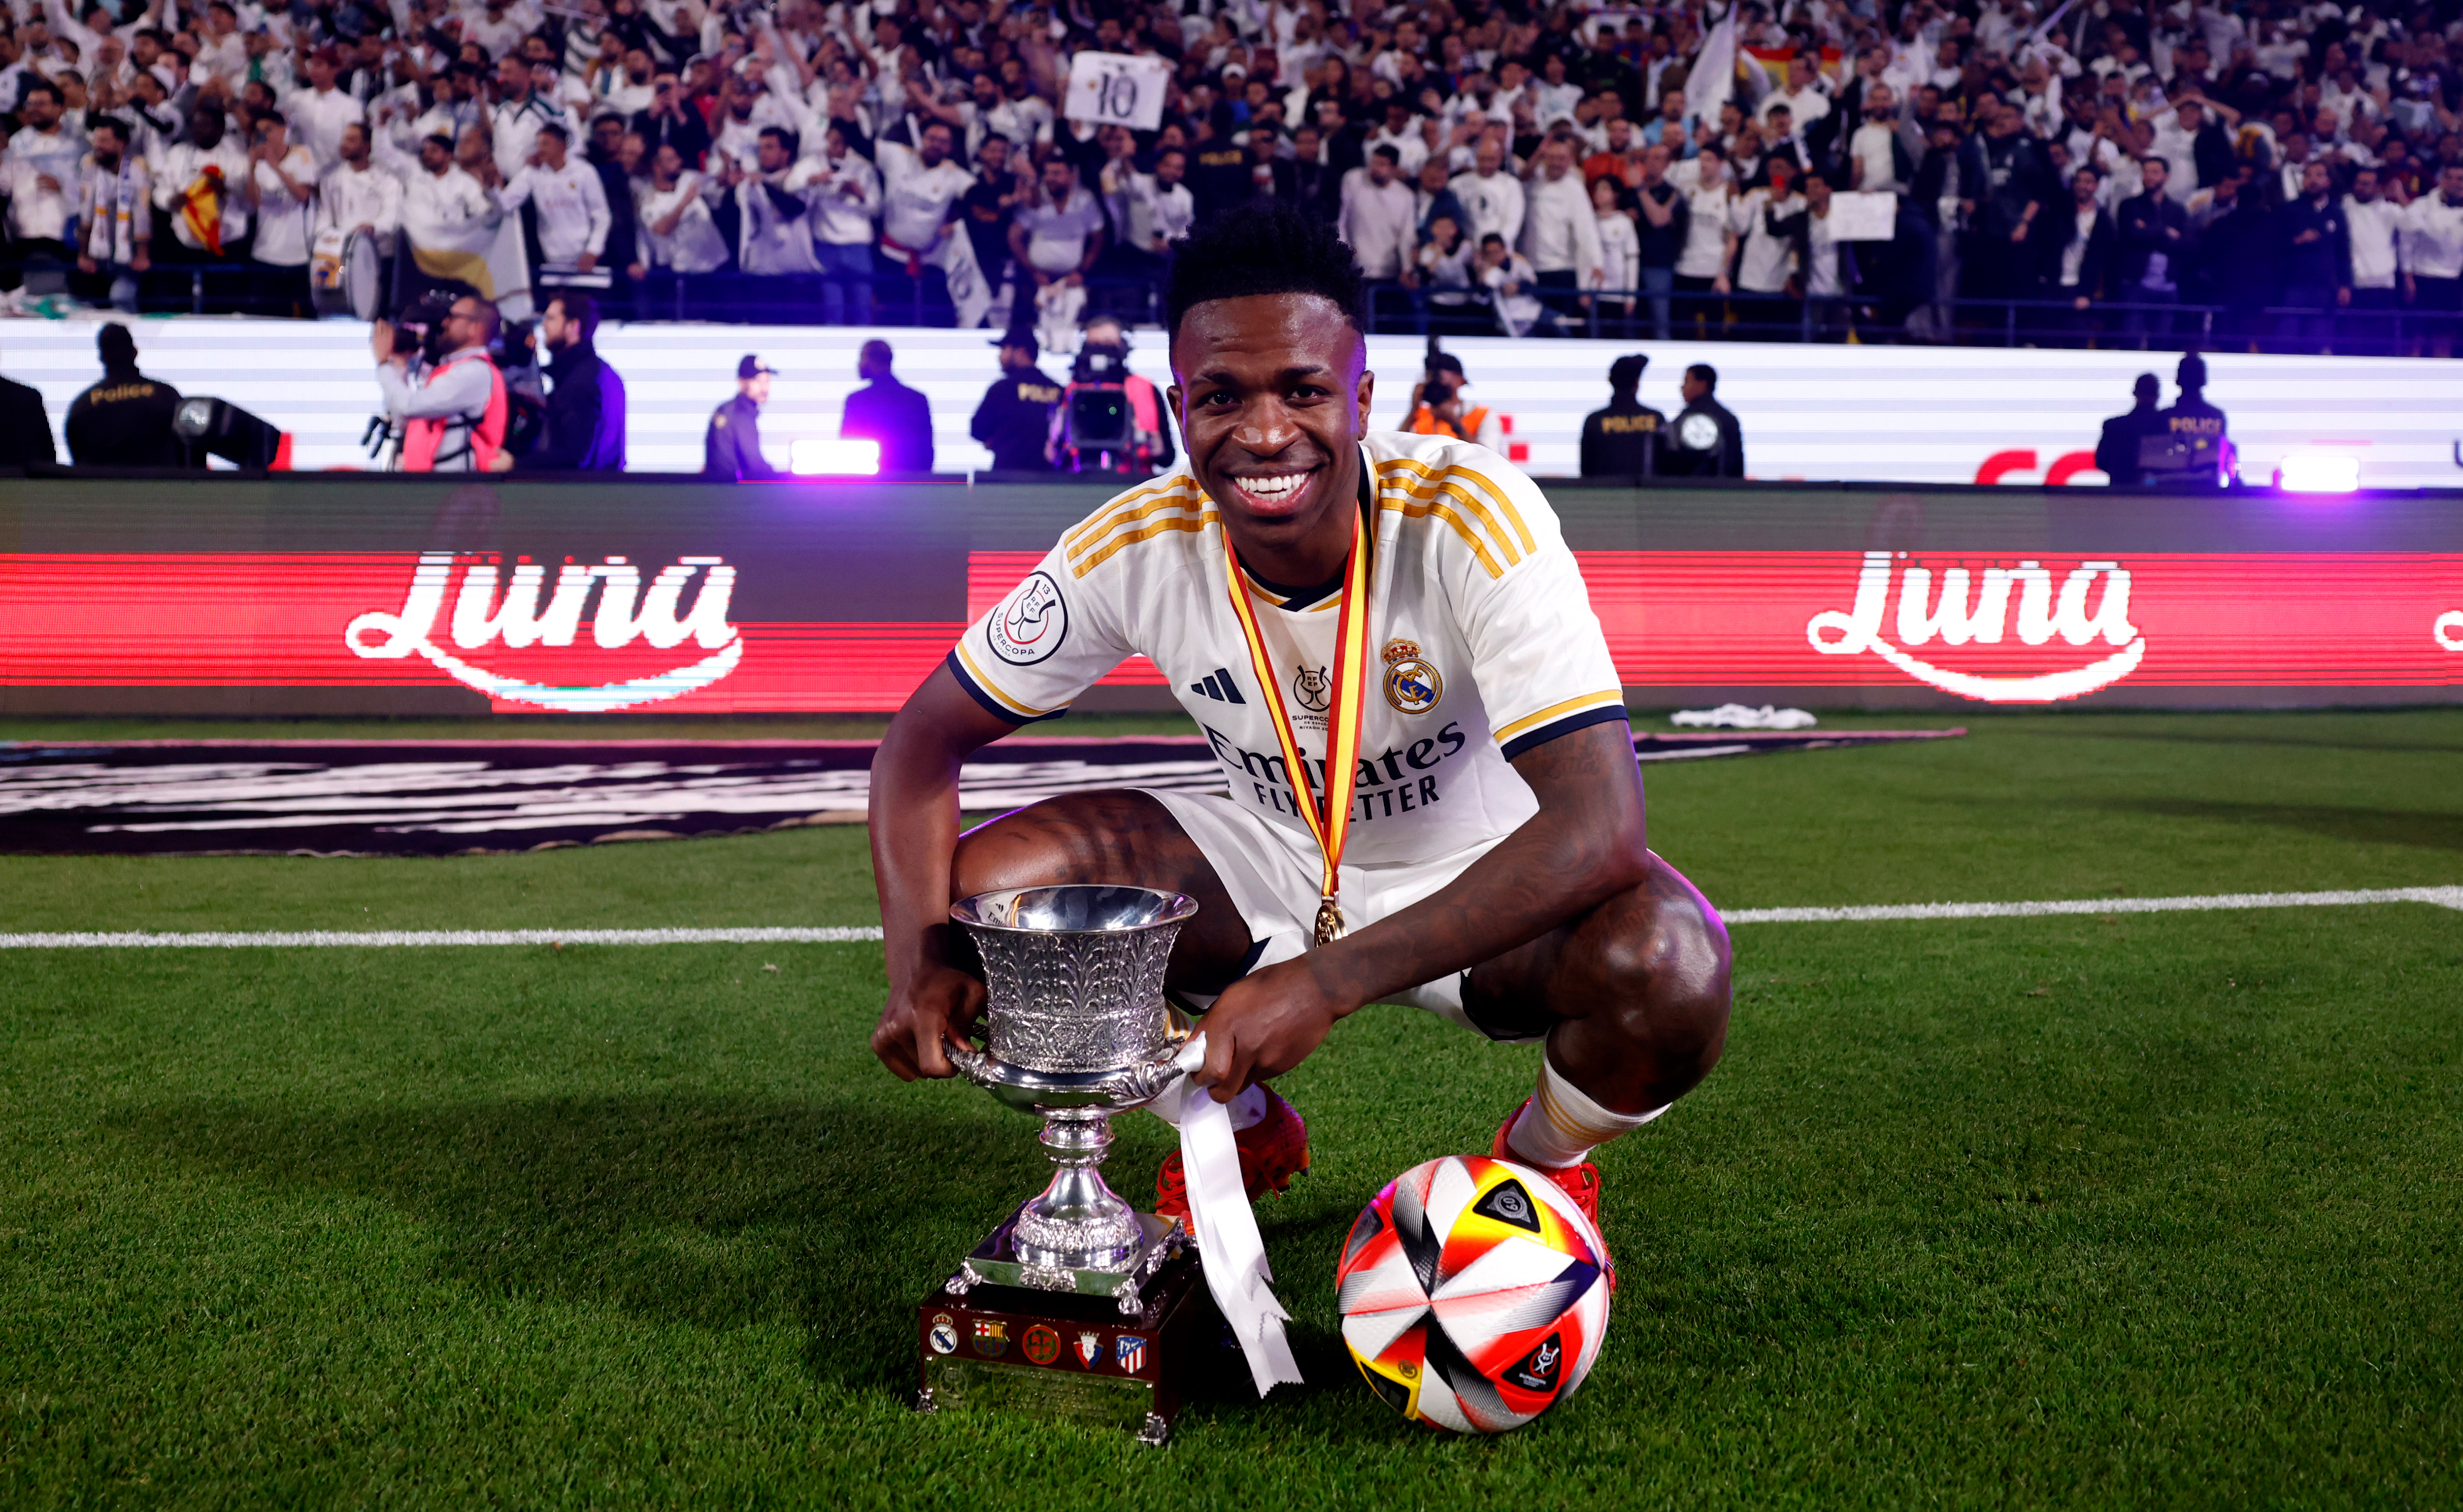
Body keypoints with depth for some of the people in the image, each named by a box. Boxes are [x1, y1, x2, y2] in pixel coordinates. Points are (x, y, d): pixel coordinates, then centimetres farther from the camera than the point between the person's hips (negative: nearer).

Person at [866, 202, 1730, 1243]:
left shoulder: (1472, 514, -29)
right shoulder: (1139, 545, -19)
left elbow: (1600, 821, -36)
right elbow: (929, 736, -8)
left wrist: (1331, 980, -41)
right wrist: (919, 963, -26)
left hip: (1480, 876, -3)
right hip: (1273, 857, 3)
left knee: (1672, 971, -35)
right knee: (978, 896, -19)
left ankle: (1545, 1163, 5)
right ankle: (1246, 1132, 11)